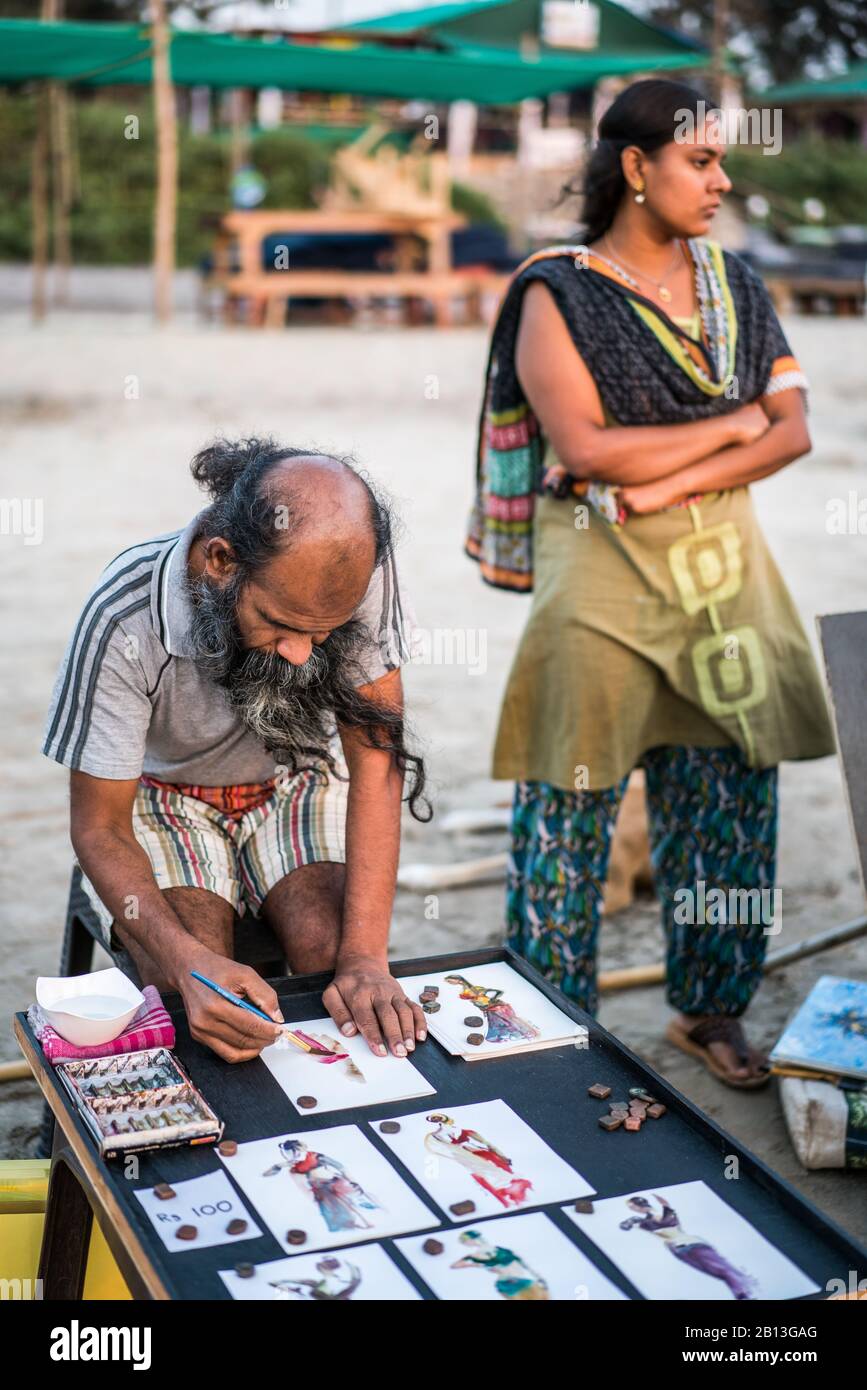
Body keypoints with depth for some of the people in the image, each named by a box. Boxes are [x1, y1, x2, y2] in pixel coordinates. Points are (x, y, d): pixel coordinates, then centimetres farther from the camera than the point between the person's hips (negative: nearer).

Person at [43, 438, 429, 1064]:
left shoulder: (358, 573, -27)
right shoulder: (124, 618, -32)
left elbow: (375, 754, -22)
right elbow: (99, 827, -22)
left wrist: (366, 956, -31)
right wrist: (190, 963, -40)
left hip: (296, 783, 2)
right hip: (164, 795, -2)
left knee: (331, 948, -25)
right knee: (186, 984, -28)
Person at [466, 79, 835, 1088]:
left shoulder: (733, 285, 11)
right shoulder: (558, 293, -4)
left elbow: (792, 431, 3)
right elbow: (586, 447, -16)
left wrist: (673, 481, -12)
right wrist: (731, 427, -8)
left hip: (723, 567, 5)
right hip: (603, 578, -5)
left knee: (727, 797, 9)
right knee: (570, 807, 2)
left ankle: (710, 1007, 27)